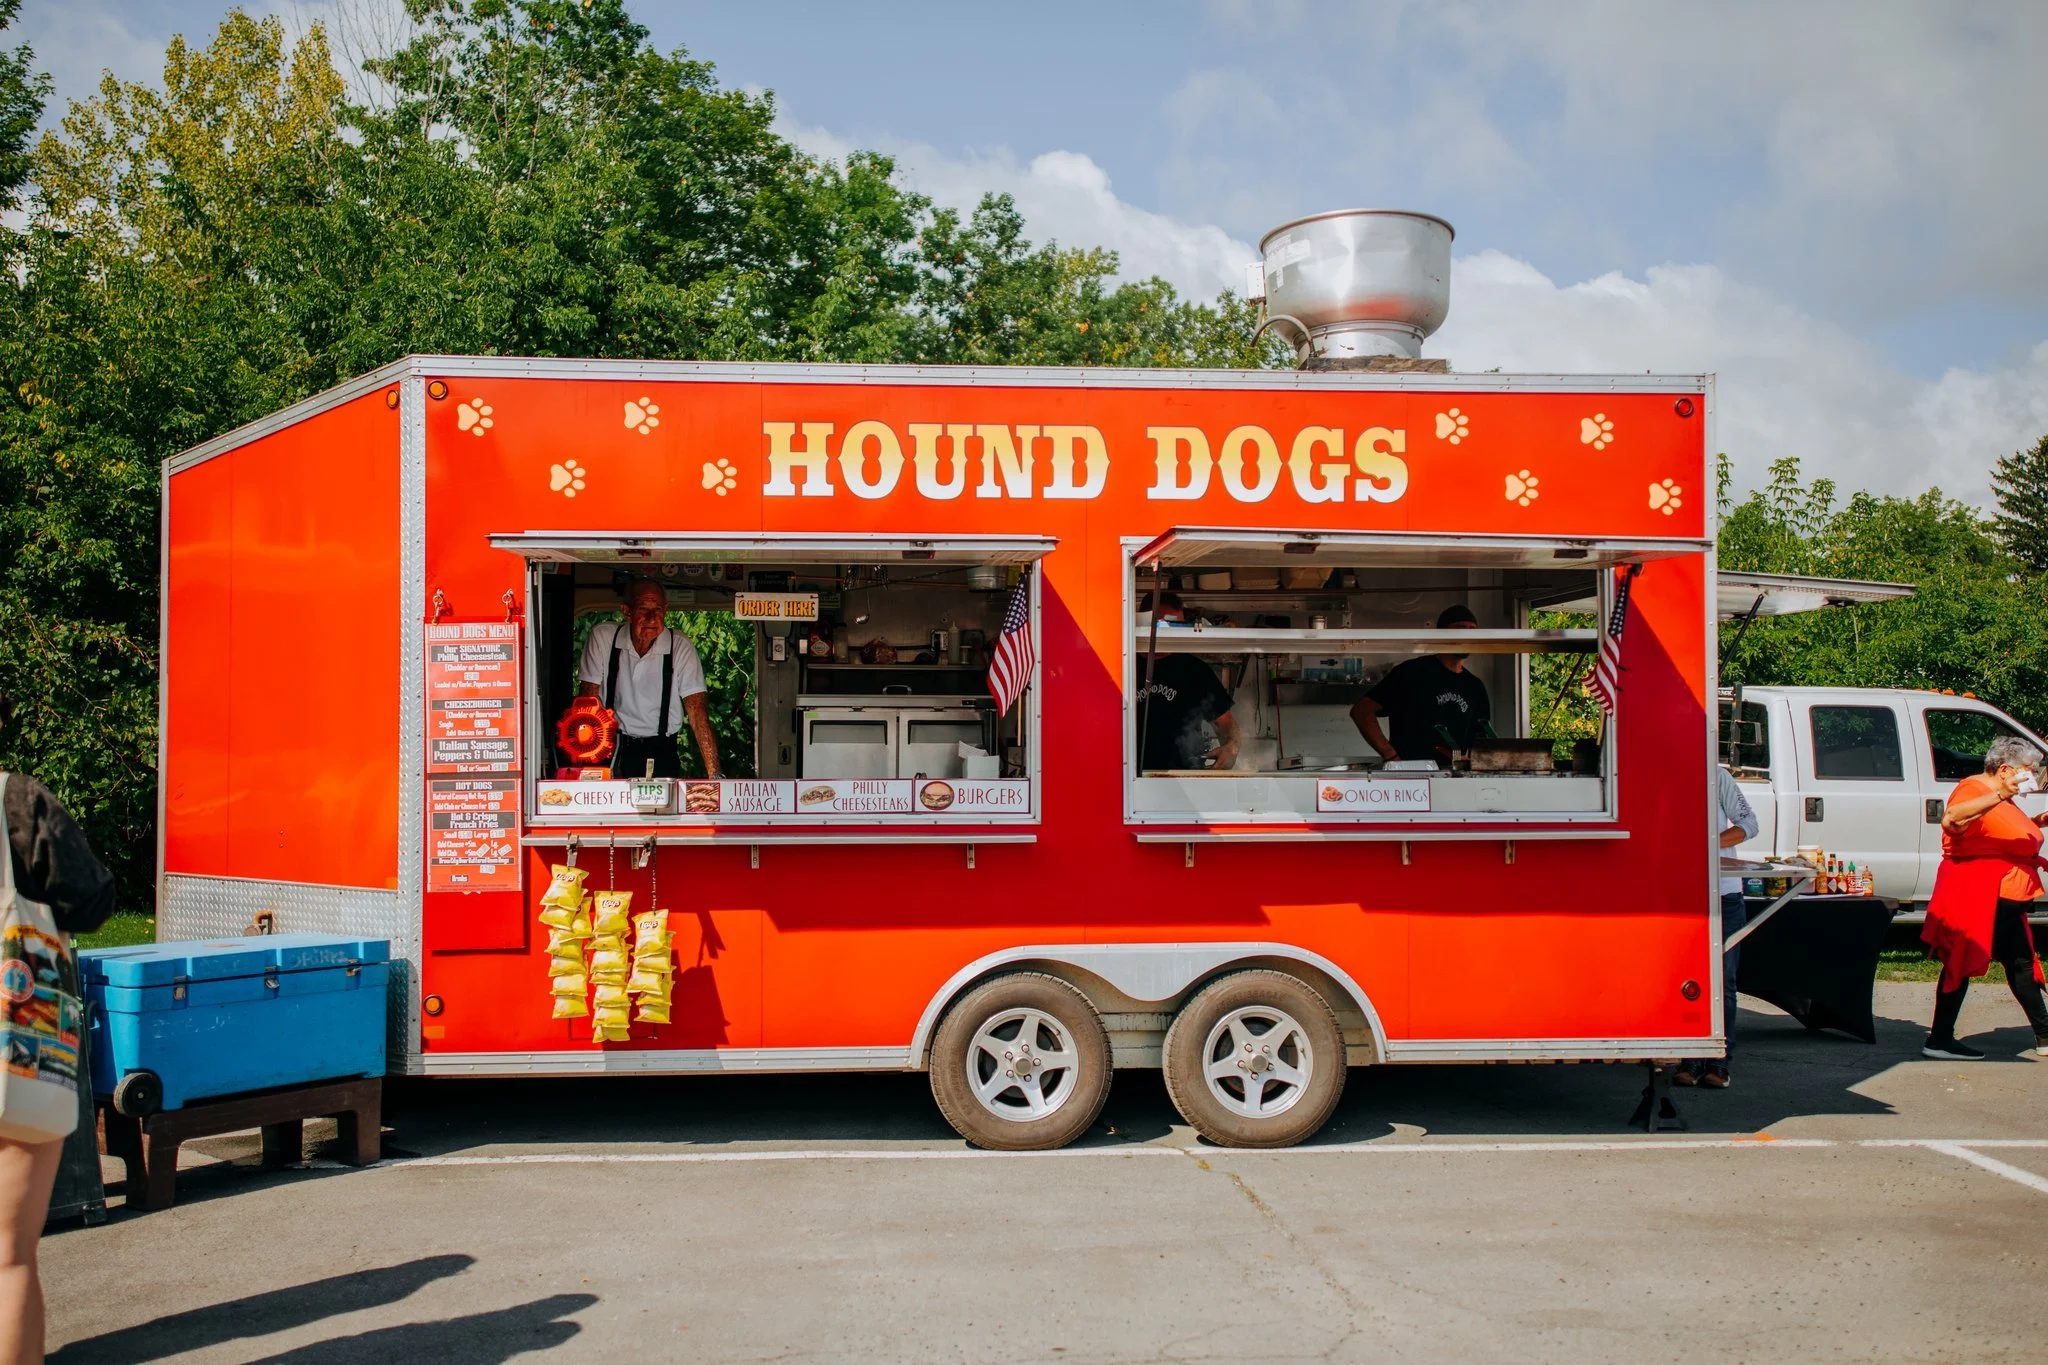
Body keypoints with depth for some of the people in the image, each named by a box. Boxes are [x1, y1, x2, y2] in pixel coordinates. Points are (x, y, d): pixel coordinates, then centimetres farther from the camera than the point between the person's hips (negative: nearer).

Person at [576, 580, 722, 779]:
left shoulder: (681, 647, -7)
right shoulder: (602, 638, -4)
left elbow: (697, 710, -10)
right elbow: (588, 696, 0)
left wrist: (713, 774, -18)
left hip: (661, 751, 0)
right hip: (612, 749, 0)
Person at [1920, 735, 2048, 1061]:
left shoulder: (2002, 800, 18)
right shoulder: (1974, 788, -14)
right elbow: (1951, 820, -37)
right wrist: (2000, 795, -44)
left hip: (2004, 900, 10)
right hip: (1976, 898, -10)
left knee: (2021, 963, 15)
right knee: (1961, 964, -8)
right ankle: (1940, 1041, -6)